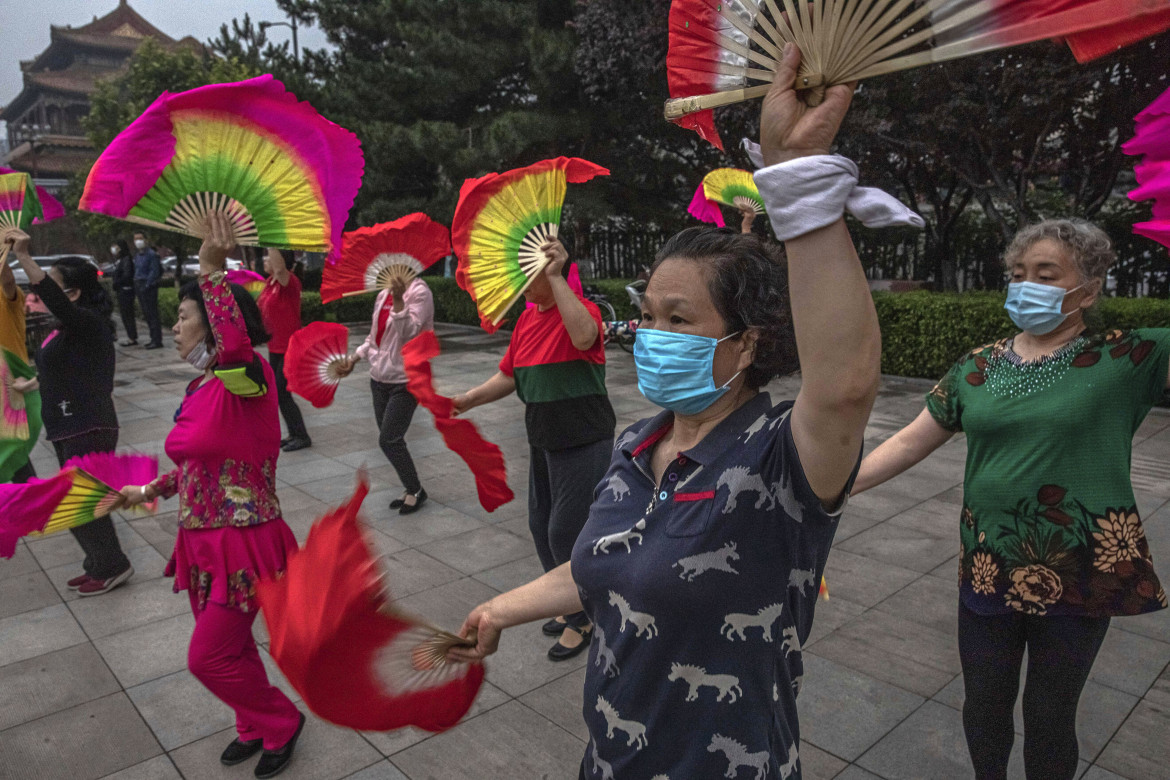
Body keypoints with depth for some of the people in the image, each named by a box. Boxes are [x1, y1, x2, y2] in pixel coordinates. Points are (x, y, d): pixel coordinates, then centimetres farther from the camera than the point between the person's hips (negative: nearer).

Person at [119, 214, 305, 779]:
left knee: (209, 657, 2)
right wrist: (150, 491, 23)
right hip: (202, 540, 9)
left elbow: (236, 344, -44)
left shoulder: (244, 382, -20)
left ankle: (281, 720, 27)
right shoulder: (199, 391, 7)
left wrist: (212, 269, -47)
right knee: (229, 647, 22)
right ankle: (255, 728, 45)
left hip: (243, 544, -9)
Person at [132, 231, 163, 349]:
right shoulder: (137, 255, 18)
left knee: (152, 314, -9)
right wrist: (136, 286, 10)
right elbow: (137, 272, 21)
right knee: (146, 314, 12)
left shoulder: (151, 254, -9)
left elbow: (154, 272, -15)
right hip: (140, 286, 9)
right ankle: (154, 338, 19)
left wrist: (146, 285, -19)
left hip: (149, 287, -9)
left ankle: (157, 340, -7)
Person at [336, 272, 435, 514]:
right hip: (380, 377, 7)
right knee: (391, 440, 10)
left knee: (389, 440, -9)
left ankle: (415, 490, 11)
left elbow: (409, 332, -22)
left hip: (406, 380, -7)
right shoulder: (384, 294, 10)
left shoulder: (420, 292, -11)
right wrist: (354, 358, 10)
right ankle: (410, 489, 25)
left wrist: (398, 300, -31)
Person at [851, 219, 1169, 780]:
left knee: (1049, 715, 16)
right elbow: (909, 443, 3)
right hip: (988, 569, 3)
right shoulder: (978, 368, 1)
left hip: (1079, 578, -3)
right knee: (984, 703, 19)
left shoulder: (1124, 359, -7)